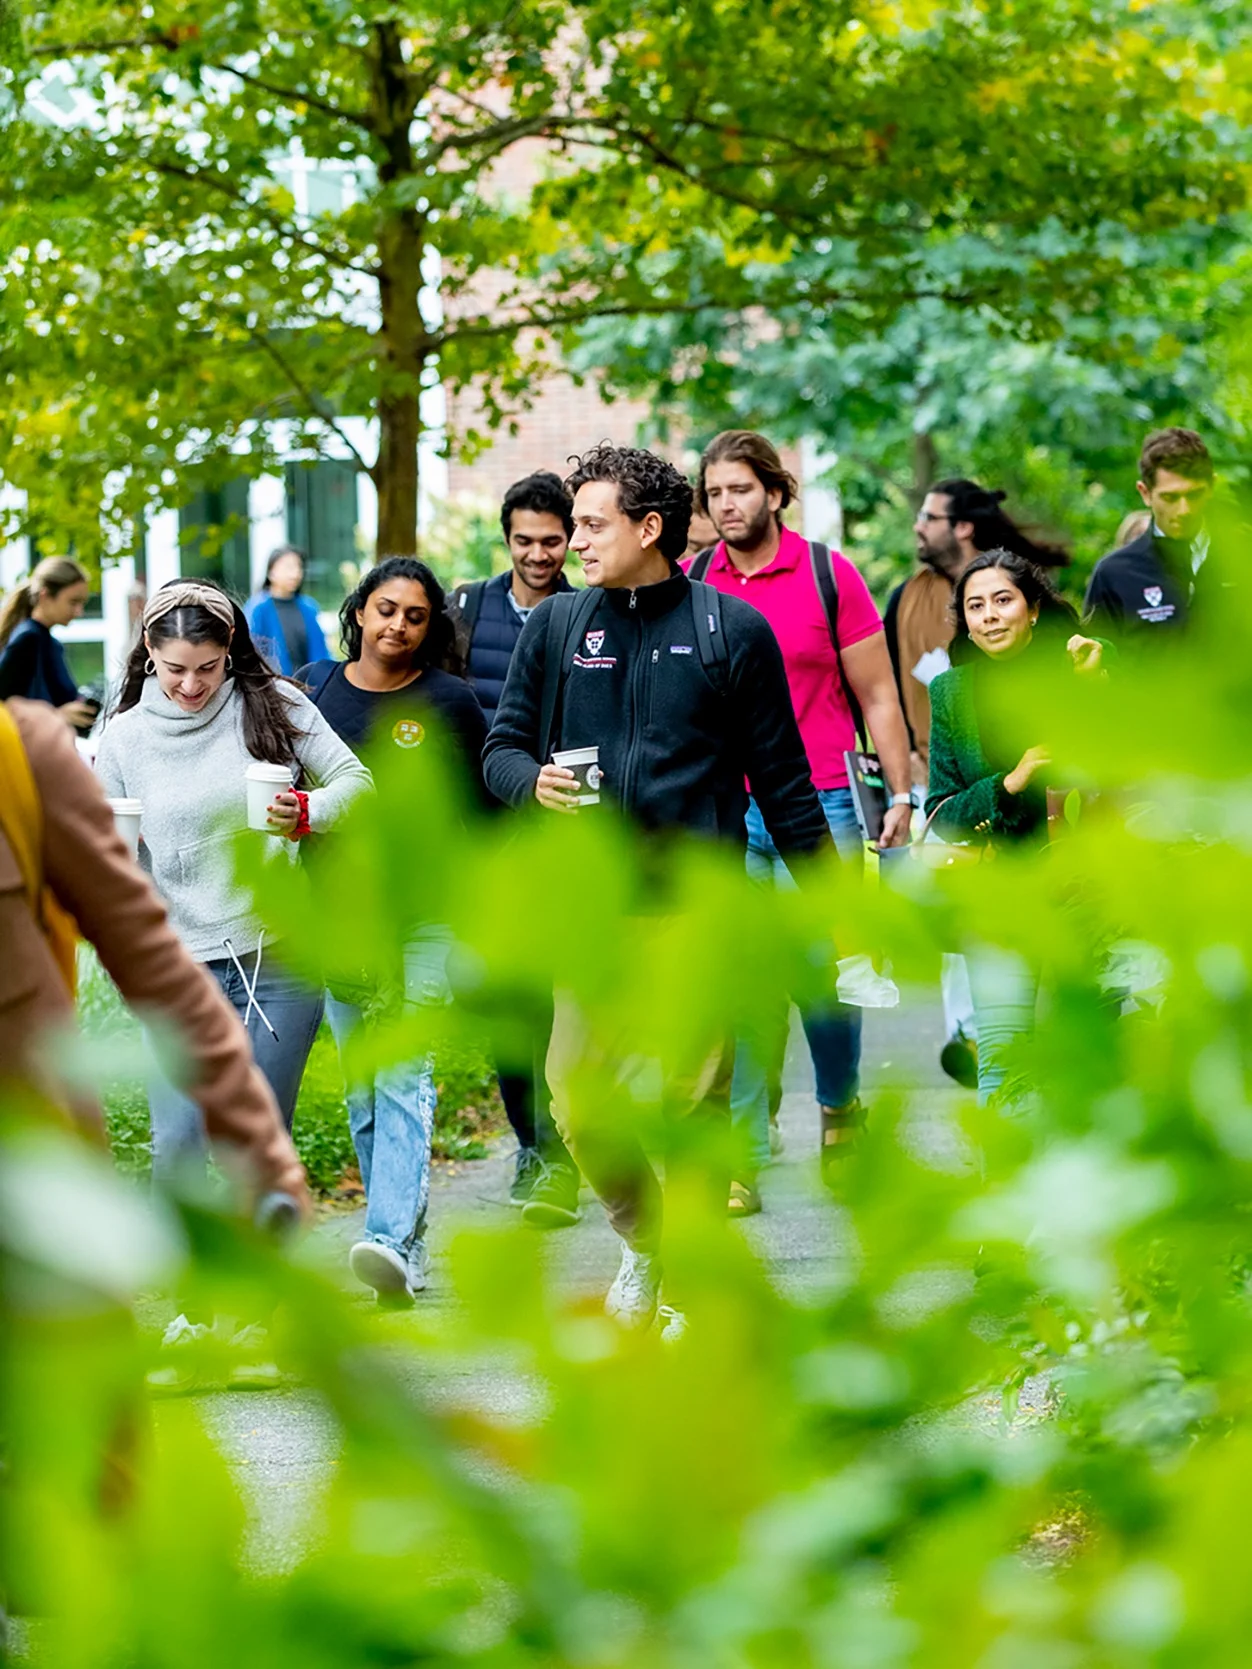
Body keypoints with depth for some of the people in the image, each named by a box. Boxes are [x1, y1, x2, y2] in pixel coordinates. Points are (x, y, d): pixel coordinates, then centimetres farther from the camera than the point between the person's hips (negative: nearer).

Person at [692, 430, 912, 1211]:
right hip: (725, 812, 2)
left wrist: (900, 793, 0)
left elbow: (878, 695, 5)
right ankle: (745, 1159, 3)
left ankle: (841, 1106, 25)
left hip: (819, 804, -2)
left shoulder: (828, 575, 1)